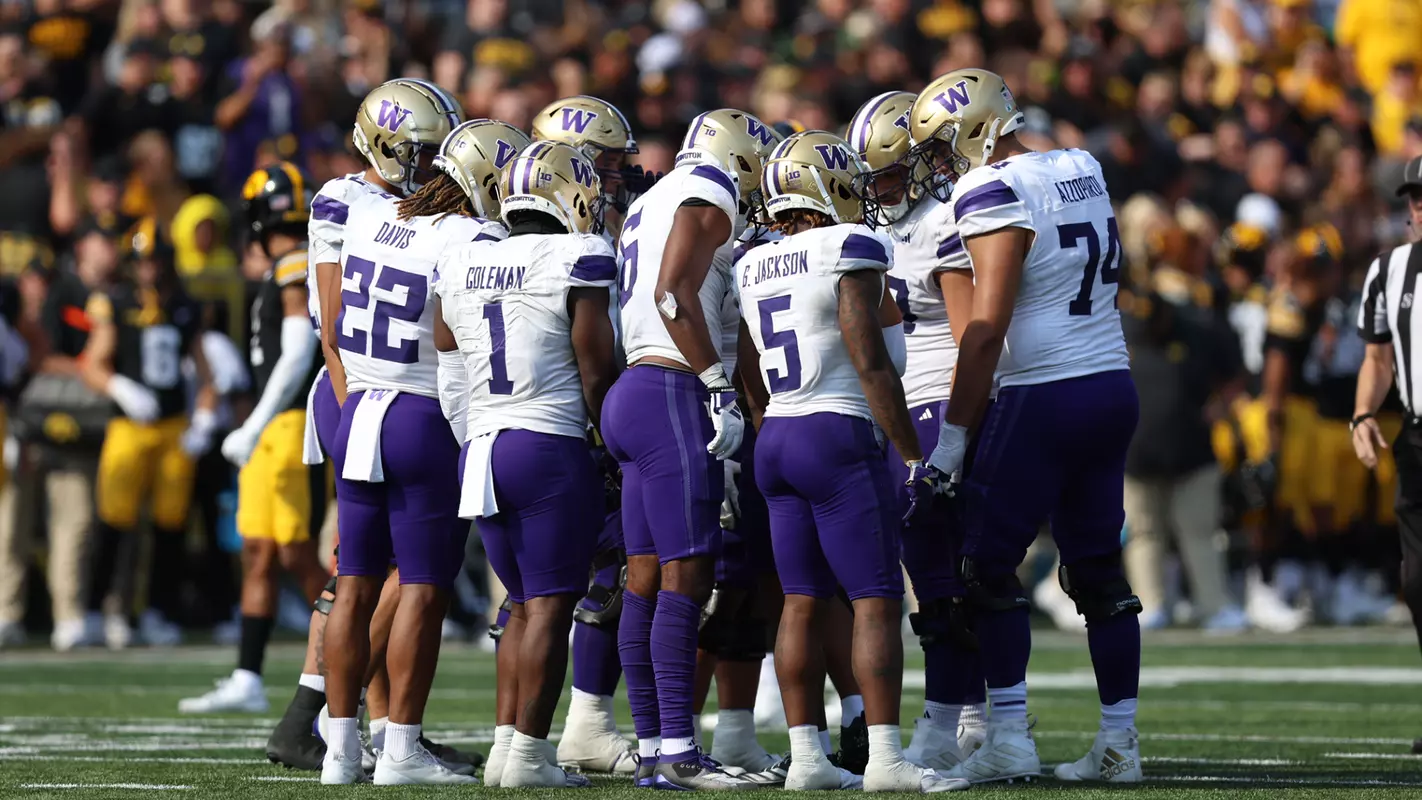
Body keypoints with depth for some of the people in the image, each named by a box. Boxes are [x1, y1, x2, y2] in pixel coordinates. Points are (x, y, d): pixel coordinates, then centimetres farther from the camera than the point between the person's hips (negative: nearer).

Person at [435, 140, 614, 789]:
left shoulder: (460, 267, 10)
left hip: (480, 446, 6)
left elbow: (448, 375, 13)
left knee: (523, 602, 15)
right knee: (550, 605, -2)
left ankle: (506, 746, 11)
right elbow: (596, 371, -7)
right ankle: (529, 755, -5)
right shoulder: (579, 263, -8)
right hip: (550, 448, -6)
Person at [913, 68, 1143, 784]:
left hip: (1044, 397, -8)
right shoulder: (1081, 171, 11)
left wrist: (953, 433, -12)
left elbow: (987, 328, -17)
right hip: (1113, 388, 8)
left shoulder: (995, 193, -13)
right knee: (1098, 571, 11)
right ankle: (1119, 744, 10)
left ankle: (1009, 739, -2)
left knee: (989, 567, 1)